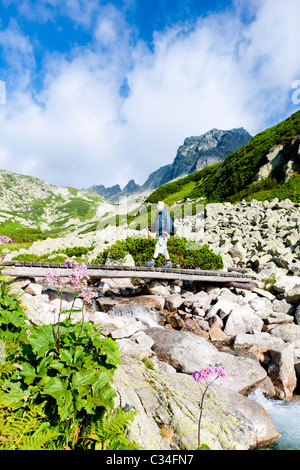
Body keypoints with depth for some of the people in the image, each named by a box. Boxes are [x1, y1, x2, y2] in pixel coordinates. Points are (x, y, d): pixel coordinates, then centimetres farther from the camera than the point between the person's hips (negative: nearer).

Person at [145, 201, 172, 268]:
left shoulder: (165, 212, -1)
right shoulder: (159, 214, 25)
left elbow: (169, 221, -14)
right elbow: (156, 225, 29)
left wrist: (167, 231, -24)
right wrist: (150, 229, 17)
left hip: (164, 233, -9)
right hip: (159, 233, 9)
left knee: (159, 246, -16)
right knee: (163, 249, 5)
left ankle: (152, 261, -20)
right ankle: (168, 263, 8)